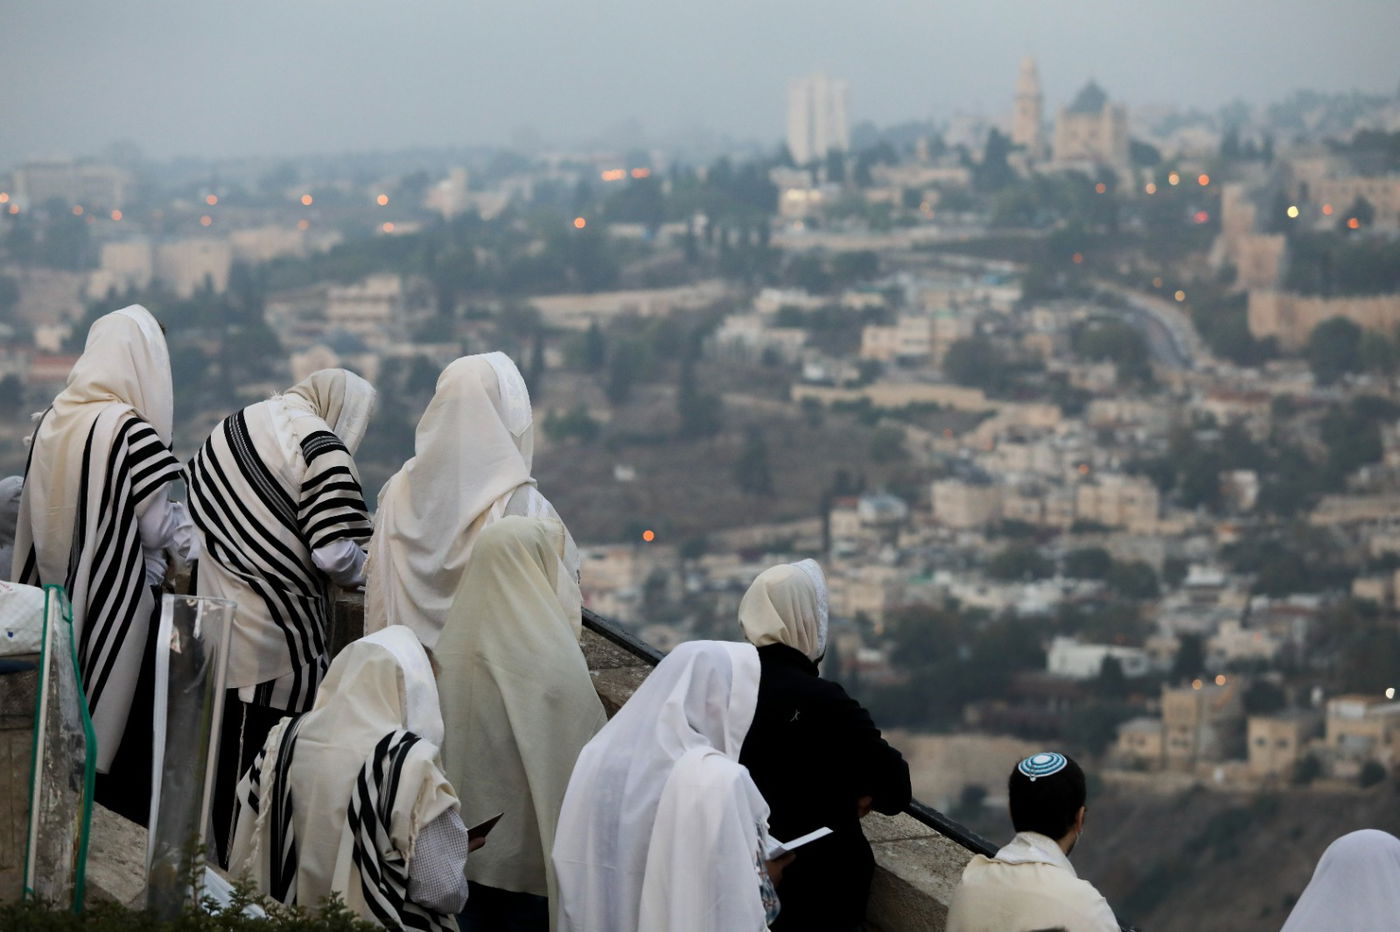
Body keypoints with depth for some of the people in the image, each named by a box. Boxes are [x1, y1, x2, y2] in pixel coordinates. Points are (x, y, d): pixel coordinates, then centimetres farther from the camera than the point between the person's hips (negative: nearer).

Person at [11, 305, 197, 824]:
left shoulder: (52, 422, 1)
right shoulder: (134, 433, -18)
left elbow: (46, 512, 10)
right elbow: (155, 528, -15)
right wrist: (186, 527, 4)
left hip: (56, 597, 6)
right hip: (116, 604, -6)